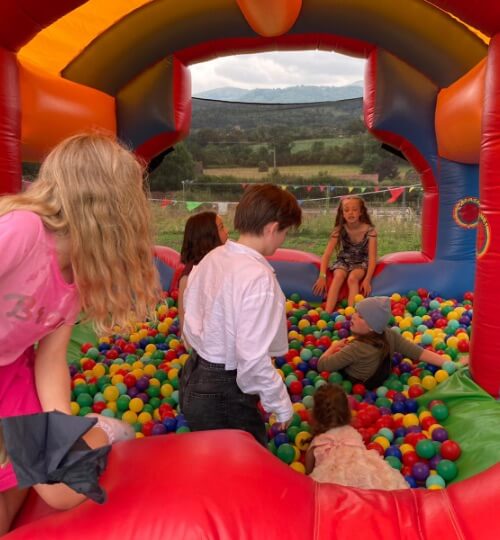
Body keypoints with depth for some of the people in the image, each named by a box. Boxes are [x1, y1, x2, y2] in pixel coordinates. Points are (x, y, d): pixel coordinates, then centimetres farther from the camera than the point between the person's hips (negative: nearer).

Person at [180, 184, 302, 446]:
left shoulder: (211, 258, -1)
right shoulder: (259, 277, -25)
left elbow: (191, 322, 7)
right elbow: (253, 358, -26)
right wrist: (282, 405, -12)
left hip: (194, 378, 8)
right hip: (224, 397, -8)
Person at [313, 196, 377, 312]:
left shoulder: (369, 230, -18)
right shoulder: (339, 230, -13)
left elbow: (372, 257, -17)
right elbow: (327, 254, -16)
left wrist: (367, 280, -27)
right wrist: (322, 276, -27)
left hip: (361, 262, -1)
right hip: (343, 260, 1)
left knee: (352, 278, -32)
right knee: (339, 276, -30)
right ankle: (327, 313, -38)